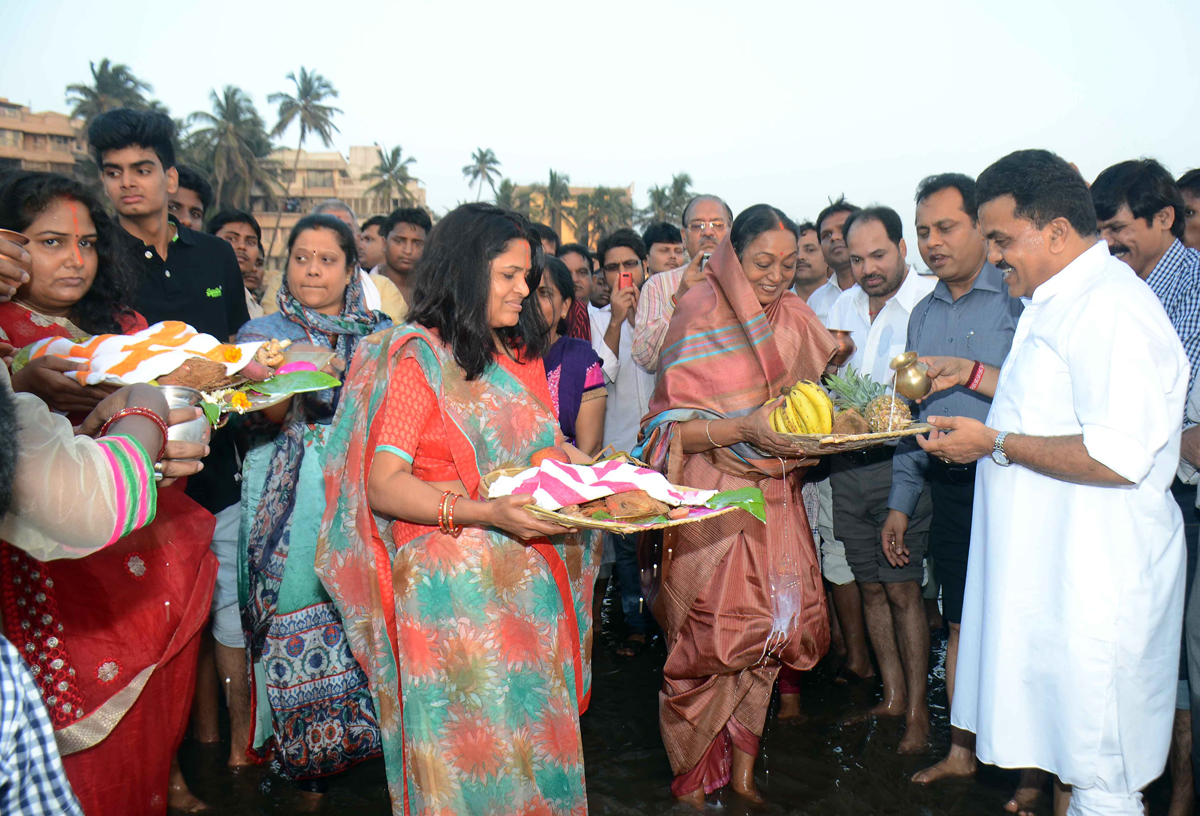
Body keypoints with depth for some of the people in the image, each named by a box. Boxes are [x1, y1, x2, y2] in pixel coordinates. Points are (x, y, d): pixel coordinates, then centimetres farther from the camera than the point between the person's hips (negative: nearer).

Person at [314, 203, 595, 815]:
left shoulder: (522, 354, 13)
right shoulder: (417, 358, -9)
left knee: (532, 728, 15)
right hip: (451, 587, -6)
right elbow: (382, 486, -16)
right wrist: (486, 513, -27)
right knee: (469, 738, 4)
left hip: (531, 581, 6)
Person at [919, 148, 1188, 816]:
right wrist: (971, 374, 18)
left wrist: (996, 443, -20)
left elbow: (1118, 456, -29)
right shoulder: (1054, 302, 14)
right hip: (1051, 564, 10)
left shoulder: (1110, 309, -21)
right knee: (1059, 734, 22)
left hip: (1097, 579, -10)